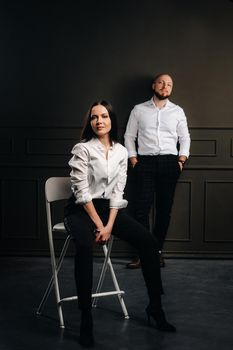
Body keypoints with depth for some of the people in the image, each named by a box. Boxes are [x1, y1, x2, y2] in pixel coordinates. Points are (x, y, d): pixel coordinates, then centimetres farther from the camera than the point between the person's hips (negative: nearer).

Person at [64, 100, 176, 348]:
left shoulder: (121, 151, 5)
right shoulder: (82, 149, -9)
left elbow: (117, 192, 1)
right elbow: (82, 192, -13)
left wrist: (109, 225, -12)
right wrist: (99, 225, -17)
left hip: (108, 208, 5)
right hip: (81, 210, -4)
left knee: (148, 242, -15)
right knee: (85, 247, -37)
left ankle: (155, 307, -2)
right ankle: (86, 319, -28)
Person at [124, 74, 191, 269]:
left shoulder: (178, 111, 13)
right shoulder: (139, 110, 11)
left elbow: (185, 138, 14)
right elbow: (129, 136, 10)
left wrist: (182, 159, 1)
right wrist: (133, 159, 0)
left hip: (169, 162, 1)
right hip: (145, 162, -1)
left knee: (164, 209, 1)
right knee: (142, 207, -9)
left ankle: (157, 251, 9)